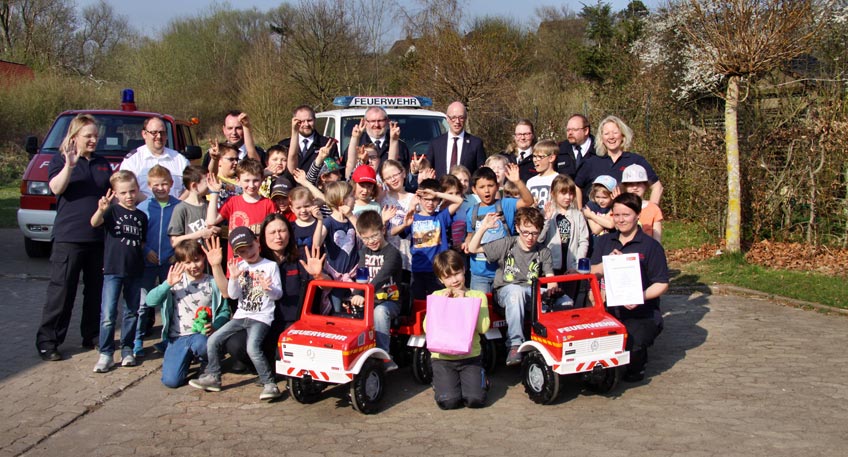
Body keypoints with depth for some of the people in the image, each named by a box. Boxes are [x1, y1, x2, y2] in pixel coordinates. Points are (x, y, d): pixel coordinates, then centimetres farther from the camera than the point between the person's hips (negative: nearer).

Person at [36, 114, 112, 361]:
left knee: (97, 290, 10)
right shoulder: (60, 160, 1)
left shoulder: (103, 164, 16)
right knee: (61, 290, -3)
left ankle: (92, 336, 22)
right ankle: (47, 342, 4)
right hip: (69, 237, -5)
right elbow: (56, 188, -17)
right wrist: (69, 165, -30)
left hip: (99, 237, 5)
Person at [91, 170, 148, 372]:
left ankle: (127, 349, 25)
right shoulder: (112, 211, -3)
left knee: (131, 312, 13)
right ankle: (106, 353, 2)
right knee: (108, 314, -6)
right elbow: (94, 223, -24)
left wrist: (149, 253, 3)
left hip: (135, 271, 4)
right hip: (113, 269, -4)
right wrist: (101, 209, -43)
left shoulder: (141, 216, 10)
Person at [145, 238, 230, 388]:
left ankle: (207, 364, -2)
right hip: (177, 337, 2)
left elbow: (225, 311, 0)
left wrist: (214, 326, -19)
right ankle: (189, 358, 18)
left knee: (200, 343, -39)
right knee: (170, 380, -17)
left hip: (201, 335, -1)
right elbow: (150, 301, -3)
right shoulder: (175, 281, 8)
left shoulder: (212, 282, 4)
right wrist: (167, 284, -16)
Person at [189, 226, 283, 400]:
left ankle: (270, 384, -18)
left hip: (261, 318, -5)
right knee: (213, 340, -2)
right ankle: (213, 377, 14)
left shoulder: (271, 266, -2)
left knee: (252, 347, -28)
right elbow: (233, 295, 3)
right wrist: (234, 278, -14)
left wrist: (268, 288, -25)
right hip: (241, 316, 6)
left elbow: (278, 294, -4)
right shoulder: (239, 267, 8)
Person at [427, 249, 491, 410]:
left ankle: (480, 379, 16)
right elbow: (427, 328, -3)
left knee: (476, 399, -17)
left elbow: (483, 328, -10)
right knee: (448, 401, -18)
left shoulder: (478, 296, 5)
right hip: (442, 357, 0)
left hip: (470, 356, 0)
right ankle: (442, 383, 16)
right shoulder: (437, 296, 9)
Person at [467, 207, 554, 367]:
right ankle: (515, 344, -42)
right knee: (516, 291, -41)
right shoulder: (506, 244, 3)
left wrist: (552, 287, -22)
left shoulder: (543, 252, 8)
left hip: (531, 293, 2)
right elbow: (473, 249, 2)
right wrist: (483, 227, -12)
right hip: (505, 290, -2)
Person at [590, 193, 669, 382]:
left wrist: (641, 296, -22)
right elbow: (594, 273, 6)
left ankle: (636, 367, 9)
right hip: (611, 309, 4)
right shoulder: (604, 242, 13)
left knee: (633, 343, -31)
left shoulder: (650, 246, -2)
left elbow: (662, 284, -4)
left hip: (642, 312, -4)